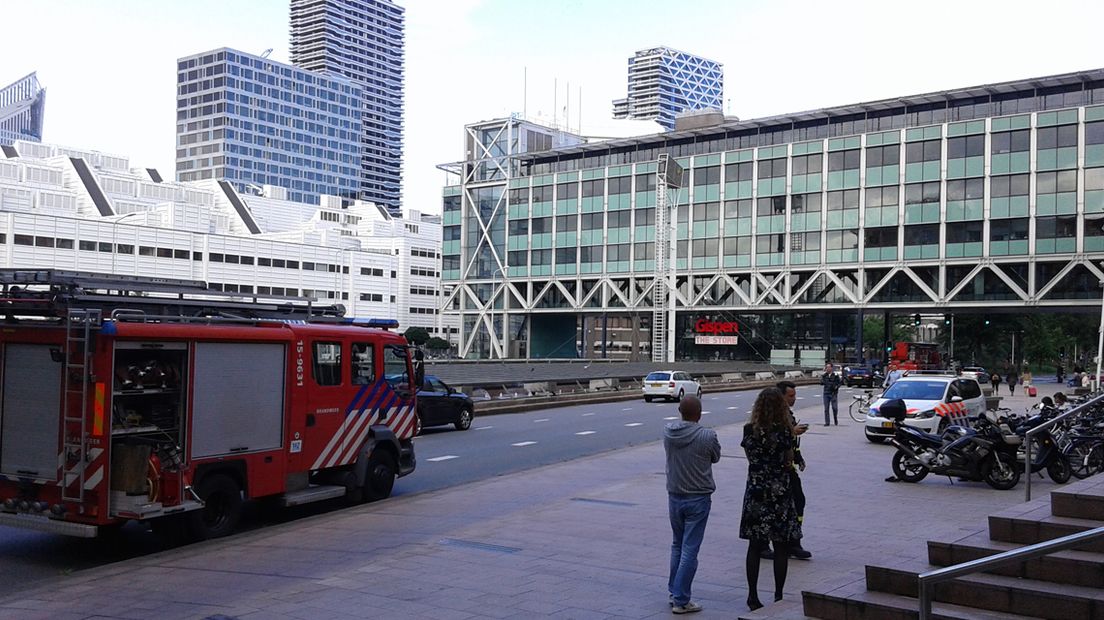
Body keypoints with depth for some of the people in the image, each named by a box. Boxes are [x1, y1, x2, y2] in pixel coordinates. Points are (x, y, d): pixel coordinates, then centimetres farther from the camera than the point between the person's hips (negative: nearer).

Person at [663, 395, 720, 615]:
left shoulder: (668, 432, -6)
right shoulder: (708, 436, -17)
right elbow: (715, 457, 1)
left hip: (674, 496, 4)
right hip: (698, 499, -4)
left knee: (677, 545, 21)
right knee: (690, 550, 1)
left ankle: (673, 591, 28)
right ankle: (681, 600, 4)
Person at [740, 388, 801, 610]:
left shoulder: (749, 430, -3)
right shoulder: (785, 431, -10)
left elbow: (749, 458, 5)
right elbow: (789, 464, -3)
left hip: (755, 492, 3)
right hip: (780, 492, -2)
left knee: (754, 546, 10)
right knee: (781, 548, 8)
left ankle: (753, 596, 12)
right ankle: (778, 596, 12)